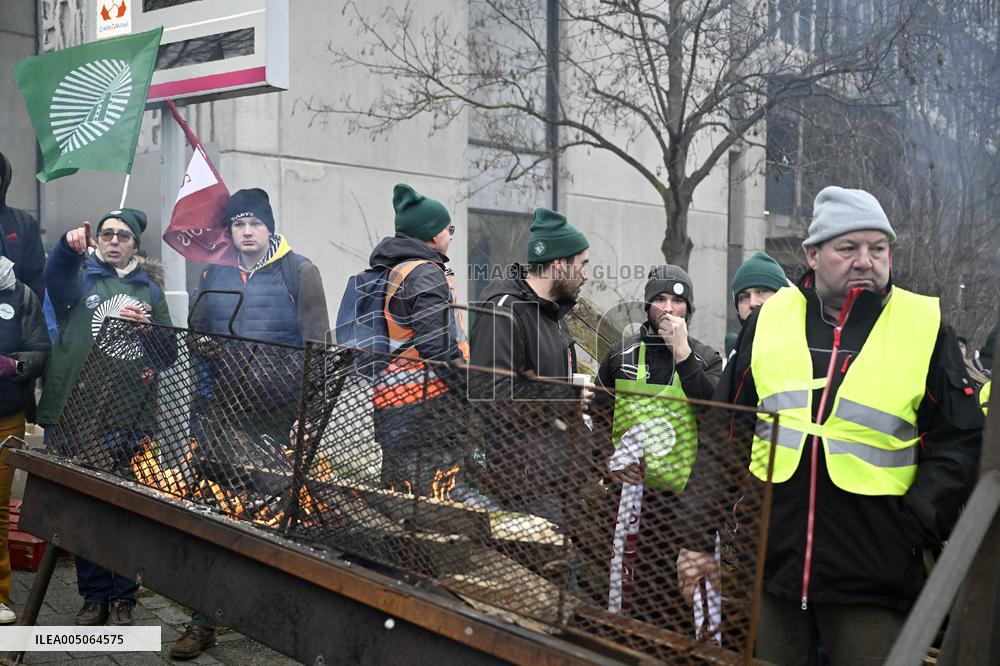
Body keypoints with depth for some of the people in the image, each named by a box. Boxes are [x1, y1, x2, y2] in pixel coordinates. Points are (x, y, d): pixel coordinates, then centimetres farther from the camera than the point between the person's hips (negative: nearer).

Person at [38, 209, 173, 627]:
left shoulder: (150, 290, 16)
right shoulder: (81, 275, 10)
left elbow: (169, 355, 13)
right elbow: (55, 276, -17)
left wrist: (146, 326, -7)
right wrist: (69, 245, -38)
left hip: (130, 419, 1)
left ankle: (122, 599, 14)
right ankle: (94, 596, 18)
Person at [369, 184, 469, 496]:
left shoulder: (388, 271, 17)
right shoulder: (426, 276, -13)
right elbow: (441, 349, -20)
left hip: (391, 404, 10)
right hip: (428, 403, -10)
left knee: (399, 493, 16)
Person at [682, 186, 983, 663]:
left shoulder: (923, 328, 1)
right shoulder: (770, 319, 6)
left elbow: (958, 443, 2)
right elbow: (725, 438, 10)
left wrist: (915, 528, -11)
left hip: (873, 577, -2)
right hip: (767, 562, 2)